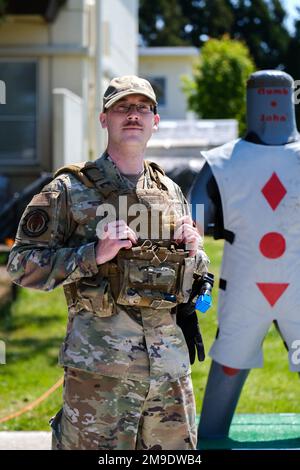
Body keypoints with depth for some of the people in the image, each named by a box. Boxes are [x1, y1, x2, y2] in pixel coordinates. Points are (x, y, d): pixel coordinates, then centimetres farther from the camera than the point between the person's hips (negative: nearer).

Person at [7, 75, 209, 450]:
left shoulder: (171, 192, 15)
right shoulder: (70, 190, -1)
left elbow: (197, 272, 26)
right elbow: (22, 264, -5)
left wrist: (191, 249, 3)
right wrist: (94, 255, -15)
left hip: (171, 362, 5)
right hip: (99, 363, -5)